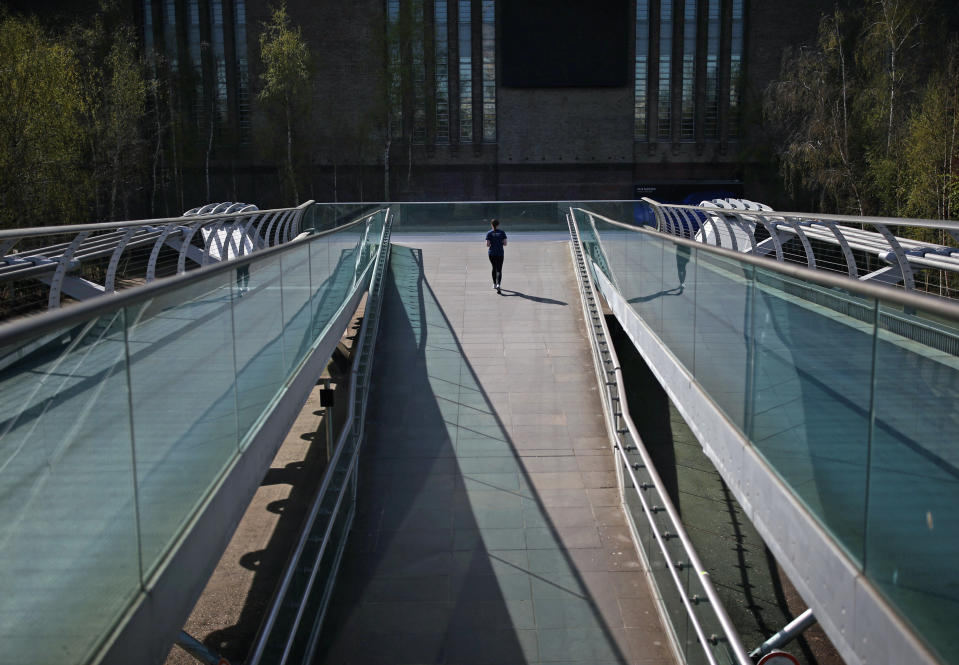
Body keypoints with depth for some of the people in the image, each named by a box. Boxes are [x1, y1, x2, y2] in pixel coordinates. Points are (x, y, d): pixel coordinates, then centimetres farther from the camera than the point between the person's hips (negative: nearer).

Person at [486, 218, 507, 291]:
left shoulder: (489, 233, -3)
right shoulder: (502, 232, -2)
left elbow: (487, 245, -9)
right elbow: (505, 244, -4)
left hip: (491, 253, 1)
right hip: (500, 253, -1)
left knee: (494, 268, 21)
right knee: (499, 270, -1)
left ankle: (494, 284, 29)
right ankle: (498, 284, -22)